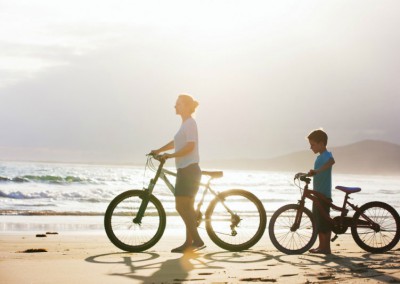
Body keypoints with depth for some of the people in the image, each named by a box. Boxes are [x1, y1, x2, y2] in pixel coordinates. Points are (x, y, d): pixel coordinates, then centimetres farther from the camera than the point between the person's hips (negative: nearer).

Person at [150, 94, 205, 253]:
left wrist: (170, 155, -23)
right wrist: (158, 151, 20)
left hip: (189, 170, -10)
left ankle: (197, 240, -11)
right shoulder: (186, 124, 19)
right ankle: (189, 242, 11)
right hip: (185, 170, 10)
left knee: (182, 207, -12)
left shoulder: (190, 123, -10)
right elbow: (175, 143, 28)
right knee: (187, 208, 9)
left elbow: (190, 146, -20)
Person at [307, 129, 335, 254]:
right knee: (318, 221, 13)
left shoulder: (326, 155, -15)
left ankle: (326, 248, -1)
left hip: (324, 195, -10)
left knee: (324, 222, -6)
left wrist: (317, 171, -50)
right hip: (318, 194, 10)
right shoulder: (320, 157, 17)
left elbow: (331, 161, -41)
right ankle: (322, 246, 19)